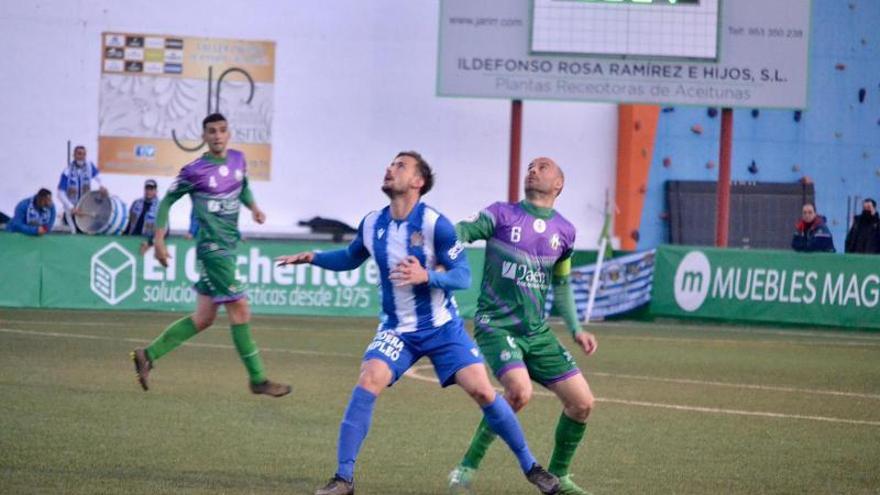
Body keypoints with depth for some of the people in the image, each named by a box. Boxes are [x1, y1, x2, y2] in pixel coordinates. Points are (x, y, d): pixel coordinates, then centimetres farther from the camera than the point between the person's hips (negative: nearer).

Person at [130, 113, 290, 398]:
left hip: (228, 246, 8)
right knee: (240, 310, -9)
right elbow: (167, 201, -1)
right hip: (212, 248, -8)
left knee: (203, 318, 11)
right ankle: (258, 380, -2)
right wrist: (159, 240, -5)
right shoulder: (195, 171, -11)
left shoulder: (238, 160, 7)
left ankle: (148, 356, 20)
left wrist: (253, 206, 7)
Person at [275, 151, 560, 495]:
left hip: (442, 328, -2)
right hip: (396, 330, 2)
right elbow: (350, 258, 19)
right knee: (368, 381, -22)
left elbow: (463, 276, -16)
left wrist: (426, 276, -33)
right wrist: (313, 258, 3)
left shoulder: (434, 224, -15)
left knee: (481, 391, -10)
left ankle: (530, 467, 9)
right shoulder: (372, 224, -1)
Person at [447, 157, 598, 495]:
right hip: (496, 325, -6)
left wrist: (576, 330, 11)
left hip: (537, 333, 6)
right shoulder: (502, 215, -3)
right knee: (519, 391, -30)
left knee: (582, 403, 1)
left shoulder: (564, 231, 10)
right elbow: (459, 234, -14)